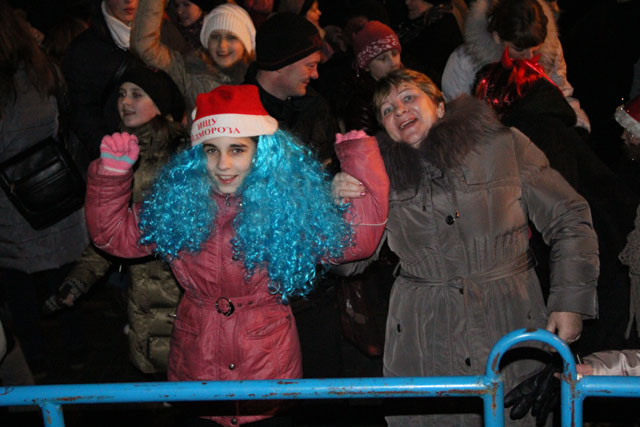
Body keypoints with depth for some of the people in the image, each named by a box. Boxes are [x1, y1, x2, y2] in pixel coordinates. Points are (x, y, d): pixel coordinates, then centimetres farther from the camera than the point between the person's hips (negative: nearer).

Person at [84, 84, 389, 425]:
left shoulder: (292, 202, -9)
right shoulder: (176, 201, -5)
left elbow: (359, 239, -13)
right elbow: (113, 234, 4)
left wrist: (360, 159, -14)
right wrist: (111, 172, -7)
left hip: (268, 358, -1)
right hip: (195, 360, 2)